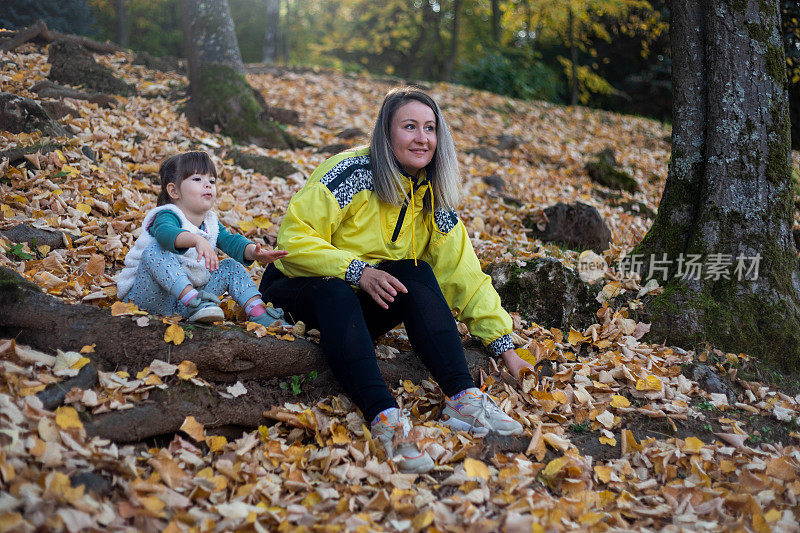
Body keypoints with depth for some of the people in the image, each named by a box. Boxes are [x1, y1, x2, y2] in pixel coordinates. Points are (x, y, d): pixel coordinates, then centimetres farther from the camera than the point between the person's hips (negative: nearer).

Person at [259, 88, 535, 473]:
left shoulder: (432, 199, 1)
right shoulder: (352, 172, -17)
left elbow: (464, 275, 0)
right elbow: (294, 236, -20)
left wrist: (505, 347, -5)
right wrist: (357, 271, -30)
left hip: (365, 303, 5)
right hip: (295, 293, -5)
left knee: (416, 273, -23)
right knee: (335, 292, -38)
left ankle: (462, 399, -32)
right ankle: (384, 417, -51)